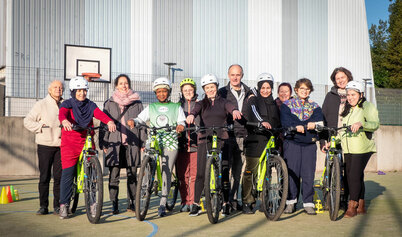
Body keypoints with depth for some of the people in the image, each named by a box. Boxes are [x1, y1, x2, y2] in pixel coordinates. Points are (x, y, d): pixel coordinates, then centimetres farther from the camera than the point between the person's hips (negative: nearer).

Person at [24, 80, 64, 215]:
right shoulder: (41, 105, 4)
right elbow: (27, 121, 3)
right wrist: (41, 127, -10)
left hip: (61, 146, 2)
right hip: (45, 145, -2)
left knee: (59, 176, 1)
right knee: (44, 176, 1)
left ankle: (57, 206, 10)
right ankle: (43, 206, 10)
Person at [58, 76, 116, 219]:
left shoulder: (90, 105, 10)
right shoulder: (67, 104, 2)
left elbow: (99, 114, -10)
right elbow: (62, 113, -19)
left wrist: (109, 121, -32)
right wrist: (64, 121, -44)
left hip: (87, 143, 2)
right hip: (70, 144, -2)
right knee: (68, 174, -4)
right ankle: (64, 205, 7)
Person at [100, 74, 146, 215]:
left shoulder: (137, 103, 10)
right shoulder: (109, 103, 10)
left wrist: (143, 143, 2)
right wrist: (103, 143, 0)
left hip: (132, 144, 0)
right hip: (114, 144, 0)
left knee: (132, 175, 4)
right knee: (114, 176, -1)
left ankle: (131, 203, 16)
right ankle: (114, 204, 8)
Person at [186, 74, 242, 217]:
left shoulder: (223, 103, 12)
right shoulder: (202, 104, 14)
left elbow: (231, 107, -9)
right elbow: (195, 110, -8)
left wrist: (235, 111, -34)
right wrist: (191, 115, -32)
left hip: (222, 140, 0)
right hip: (204, 140, 0)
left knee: (224, 173, -1)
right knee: (200, 173, -3)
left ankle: (225, 204, 9)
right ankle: (196, 204, 7)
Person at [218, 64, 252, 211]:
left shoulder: (249, 93, 13)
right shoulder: (222, 93, 6)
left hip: (243, 136, 3)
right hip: (226, 135, -2)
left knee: (238, 170, 8)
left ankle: (233, 199, 18)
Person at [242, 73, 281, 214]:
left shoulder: (274, 104, 20)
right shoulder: (253, 101, 5)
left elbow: (278, 123, 23)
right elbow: (254, 112, -17)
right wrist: (262, 122, -36)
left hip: (270, 141, 4)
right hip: (255, 140, -4)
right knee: (250, 171, -5)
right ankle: (247, 202, 2)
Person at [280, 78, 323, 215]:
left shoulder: (314, 106, 16)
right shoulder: (287, 104, 9)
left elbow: (319, 119, -2)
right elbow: (285, 120, -8)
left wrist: (312, 123, -26)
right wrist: (296, 126, -27)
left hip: (309, 143, 2)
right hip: (292, 142, -2)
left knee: (309, 173, -2)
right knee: (292, 172, -3)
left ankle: (308, 202, 7)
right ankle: (291, 201, 9)